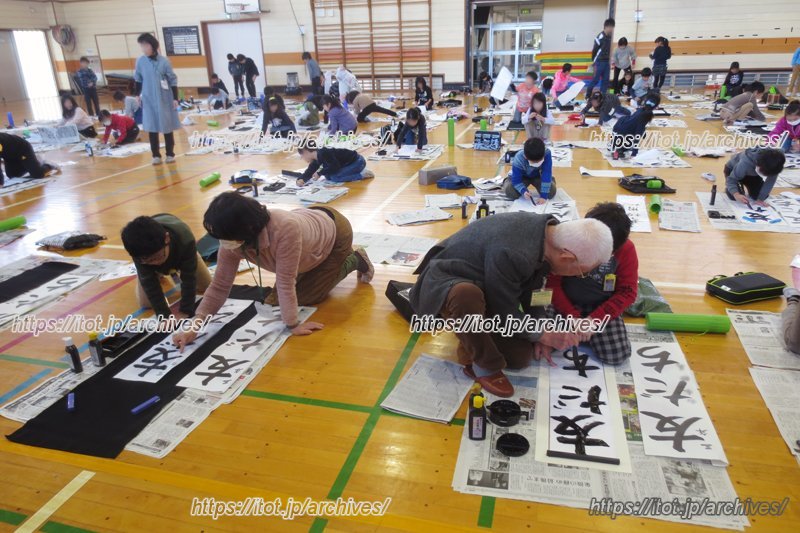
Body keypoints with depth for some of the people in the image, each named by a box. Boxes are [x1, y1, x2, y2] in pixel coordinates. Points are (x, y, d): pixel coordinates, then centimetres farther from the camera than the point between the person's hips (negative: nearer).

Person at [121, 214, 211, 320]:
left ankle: (177, 270, 22)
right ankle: (158, 274, 20)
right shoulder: (139, 251, -42)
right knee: (145, 303, -9)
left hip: (180, 249, 0)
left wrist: (185, 311, -38)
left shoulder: (185, 238, -46)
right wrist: (165, 315, -38)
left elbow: (189, 278, -38)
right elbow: (149, 284, -34)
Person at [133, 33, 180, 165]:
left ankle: (170, 154, 19)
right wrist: (138, 95, 14)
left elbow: (173, 80, -3)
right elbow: (138, 80, 11)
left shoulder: (164, 61, -9)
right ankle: (156, 155, 14)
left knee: (167, 127, 7)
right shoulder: (140, 61, -2)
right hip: (149, 100, 2)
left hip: (165, 99, -2)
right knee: (152, 128, 5)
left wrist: (175, 98, -4)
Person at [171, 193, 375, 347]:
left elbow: (285, 282, -39)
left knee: (306, 295, -4)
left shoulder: (285, 229, -47)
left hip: (334, 231, -6)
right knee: (274, 300, 9)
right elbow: (219, 286, -18)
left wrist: (293, 325, -26)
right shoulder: (230, 241, -25)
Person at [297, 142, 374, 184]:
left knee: (334, 177, -21)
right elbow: (309, 172, 4)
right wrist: (301, 180, -16)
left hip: (357, 161, -10)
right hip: (351, 163, 10)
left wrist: (320, 173, -22)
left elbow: (335, 166, -28)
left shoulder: (323, 153, -23)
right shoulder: (316, 160, 6)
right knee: (328, 176, 7)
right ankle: (359, 171, 13)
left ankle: (363, 175, -12)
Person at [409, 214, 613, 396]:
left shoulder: (549, 232, -13)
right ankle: (484, 363, -17)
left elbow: (532, 284, 4)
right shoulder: (511, 253, -40)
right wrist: (543, 334, -13)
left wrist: (539, 331, -2)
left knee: (521, 356, -3)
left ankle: (472, 338, 22)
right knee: (467, 295, -43)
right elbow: (504, 312, -25)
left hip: (483, 286, 7)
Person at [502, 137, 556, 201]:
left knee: (551, 191, -19)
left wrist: (544, 196, -36)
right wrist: (523, 191, -47)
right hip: (522, 177, -1)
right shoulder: (518, 160, -37)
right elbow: (516, 181, -28)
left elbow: (546, 176, -34)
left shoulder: (547, 154, -36)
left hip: (538, 176, 2)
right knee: (510, 191, -26)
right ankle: (506, 182, 15)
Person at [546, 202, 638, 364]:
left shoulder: (626, 249, -14)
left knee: (618, 354, -20)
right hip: (567, 304, -1)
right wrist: (572, 317, -21)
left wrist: (594, 319, -20)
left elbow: (627, 292, -9)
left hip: (602, 308, 1)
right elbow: (552, 283, -12)